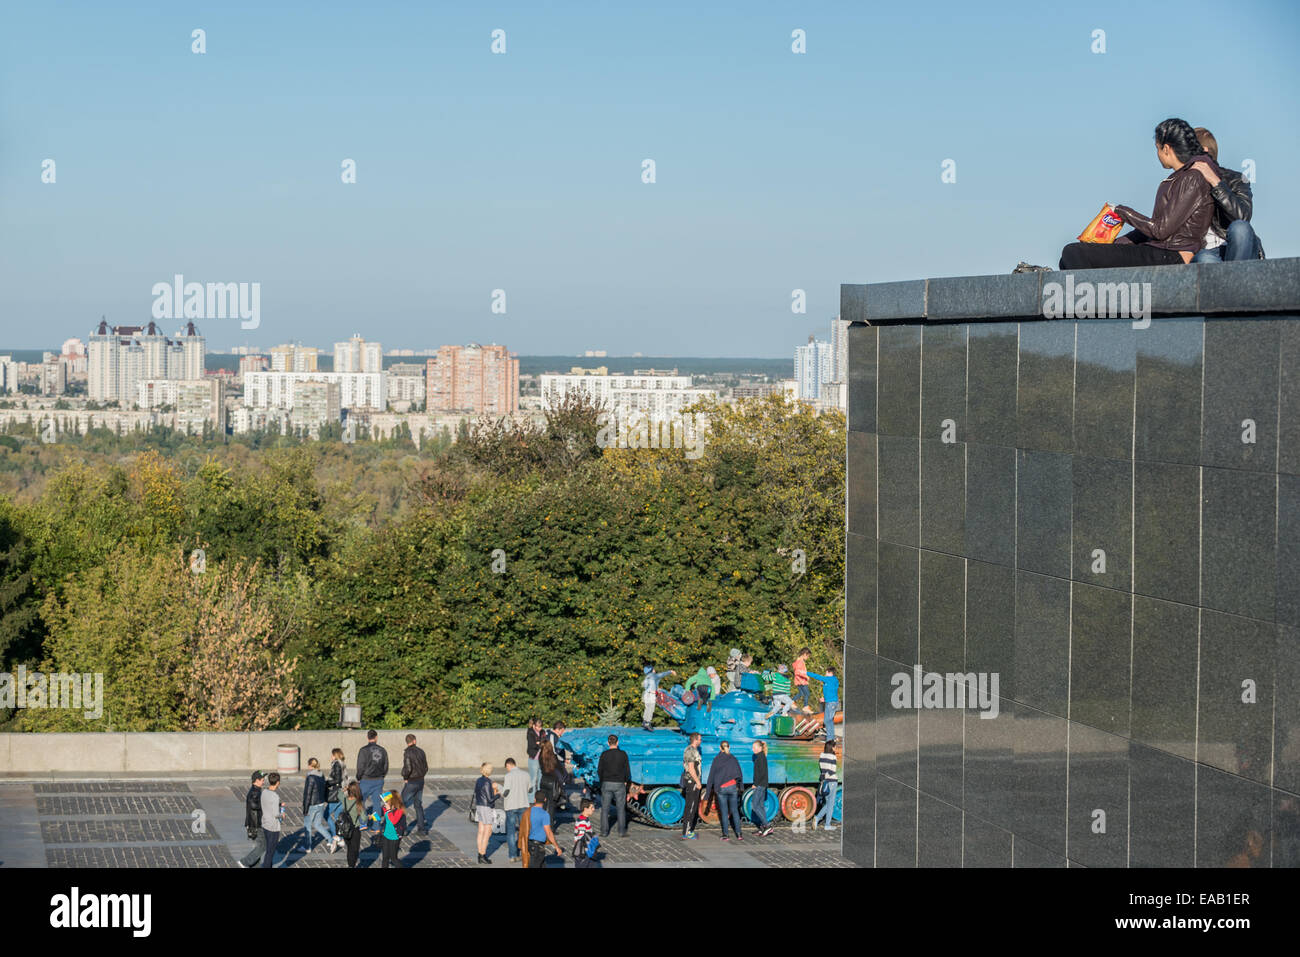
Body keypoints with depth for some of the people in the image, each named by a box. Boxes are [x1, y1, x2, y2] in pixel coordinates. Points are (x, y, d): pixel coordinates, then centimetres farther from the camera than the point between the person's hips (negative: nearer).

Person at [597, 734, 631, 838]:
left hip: (606, 783, 0)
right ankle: (622, 831, 6)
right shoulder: (623, 754, -4)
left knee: (605, 809, 7)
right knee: (621, 809, 8)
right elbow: (627, 770, -1)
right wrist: (626, 781, 14)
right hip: (619, 784, 0)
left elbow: (599, 770, -1)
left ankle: (604, 832, 6)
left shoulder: (604, 754, -4)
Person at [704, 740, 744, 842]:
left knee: (724, 812, 4)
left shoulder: (716, 760, -1)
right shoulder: (733, 759, 2)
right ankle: (738, 834, 2)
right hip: (732, 787, 1)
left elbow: (711, 776, 0)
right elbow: (739, 774, 3)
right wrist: (740, 787, 13)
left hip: (720, 788, -1)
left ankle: (725, 834, 2)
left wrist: (708, 790, 3)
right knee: (734, 811, 8)